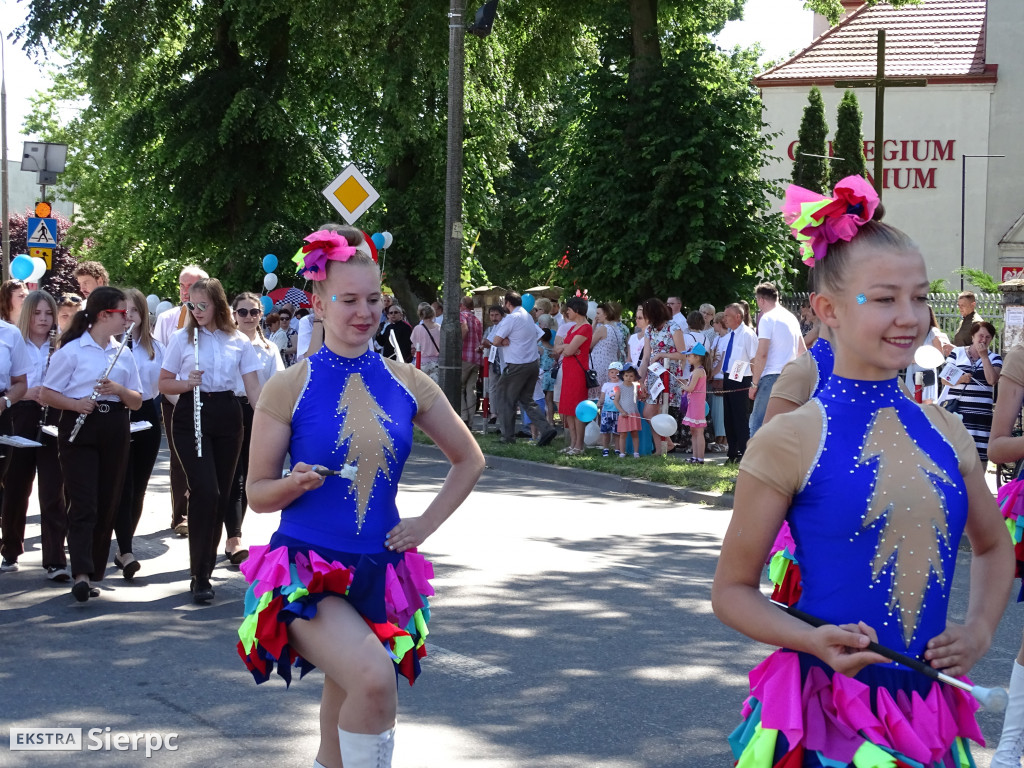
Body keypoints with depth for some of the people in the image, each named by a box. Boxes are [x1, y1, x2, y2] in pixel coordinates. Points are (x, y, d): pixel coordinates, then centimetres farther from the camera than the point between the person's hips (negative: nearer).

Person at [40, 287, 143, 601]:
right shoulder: (72, 350, -3)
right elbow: (46, 394, -3)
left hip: (114, 431, 5)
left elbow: (137, 401, 12)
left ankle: (93, 572, 15)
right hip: (79, 430, -5)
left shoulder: (123, 354, 13)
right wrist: (75, 404, -21)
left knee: (107, 503, 6)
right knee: (84, 503, -12)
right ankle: (81, 574, -18)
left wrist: (119, 390, -9)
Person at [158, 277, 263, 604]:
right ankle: (200, 577, -8)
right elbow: (163, 384, 5)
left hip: (227, 418, 3)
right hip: (191, 417, -3)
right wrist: (187, 382, -16)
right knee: (206, 492, -14)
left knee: (221, 495, 7)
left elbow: (253, 387, 2)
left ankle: (206, 566, 24)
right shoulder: (182, 338, 1)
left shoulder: (239, 342, 4)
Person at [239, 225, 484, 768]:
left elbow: (469, 461, 15)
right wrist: (297, 483, -22)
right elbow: (258, 493, -1)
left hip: (380, 573, 4)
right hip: (308, 570, -4)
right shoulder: (288, 388, -6)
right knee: (373, 678, -29)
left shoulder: (406, 383, 3)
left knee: (347, 711, 15)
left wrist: (426, 524, 5)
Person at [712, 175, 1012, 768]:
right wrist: (814, 641, -20)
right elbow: (733, 590, -5)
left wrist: (981, 629, 5)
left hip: (928, 714, 5)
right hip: (826, 714, -4)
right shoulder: (792, 440, -11)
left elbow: (993, 546, 21)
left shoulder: (946, 434, 4)